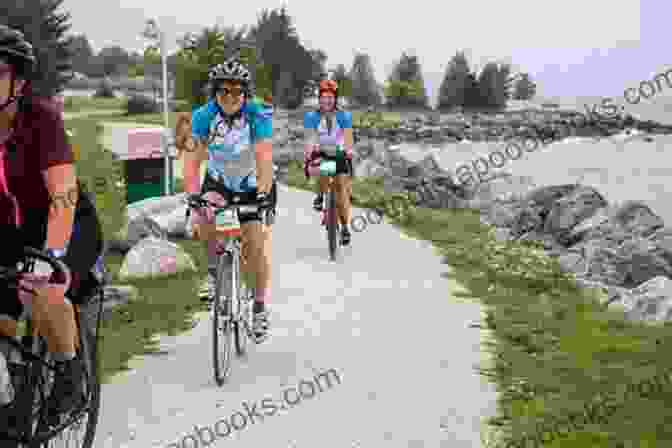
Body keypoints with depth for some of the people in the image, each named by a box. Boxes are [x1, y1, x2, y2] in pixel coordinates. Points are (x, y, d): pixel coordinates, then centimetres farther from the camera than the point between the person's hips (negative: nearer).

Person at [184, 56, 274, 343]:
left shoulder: (258, 114, -25)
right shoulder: (204, 115, -21)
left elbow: (264, 158, -34)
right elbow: (193, 158, -27)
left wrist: (263, 193, -48)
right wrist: (192, 195, -40)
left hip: (250, 185, -1)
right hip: (218, 181, 1)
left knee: (256, 244, -9)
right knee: (203, 216, -30)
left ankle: (260, 308, 7)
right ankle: (214, 271, -7)